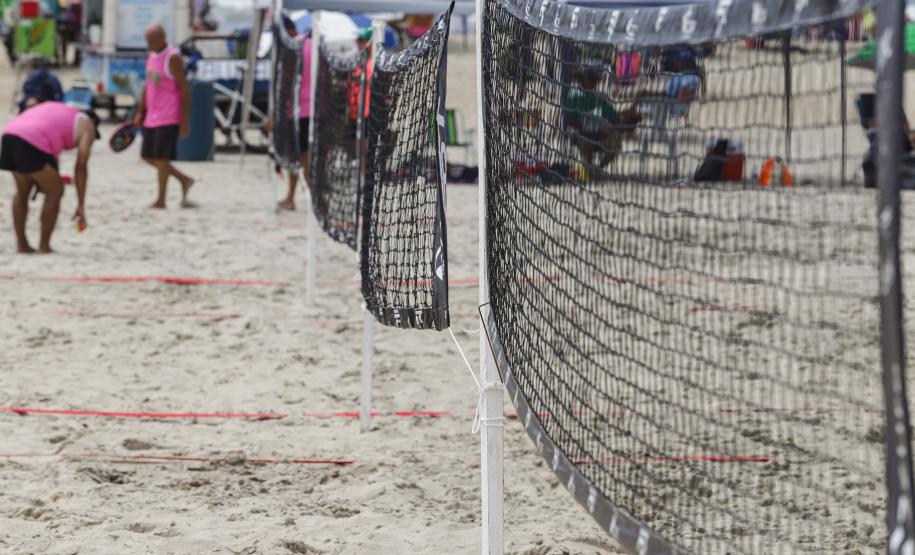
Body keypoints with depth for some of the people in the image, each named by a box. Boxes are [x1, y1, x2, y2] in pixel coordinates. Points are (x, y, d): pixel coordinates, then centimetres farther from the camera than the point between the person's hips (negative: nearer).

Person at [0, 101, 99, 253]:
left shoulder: (57, 110, 36)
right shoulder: (86, 125, 15)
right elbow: (81, 166, 5)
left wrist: (38, 180, 29)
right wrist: (81, 205, 6)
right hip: (32, 144, -7)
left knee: (22, 191, 24)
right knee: (55, 192, 7)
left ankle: (21, 244, 27)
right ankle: (44, 246, 9)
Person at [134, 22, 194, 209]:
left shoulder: (172, 58, -13)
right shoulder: (152, 55, 11)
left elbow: (185, 89, -14)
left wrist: (185, 119, -17)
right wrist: (140, 112, 17)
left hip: (168, 118, -9)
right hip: (152, 116, 9)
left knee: (161, 157, -6)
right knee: (148, 156, 10)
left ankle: (161, 200, 4)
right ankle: (184, 180, 21)